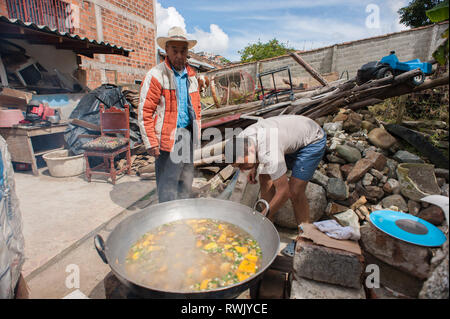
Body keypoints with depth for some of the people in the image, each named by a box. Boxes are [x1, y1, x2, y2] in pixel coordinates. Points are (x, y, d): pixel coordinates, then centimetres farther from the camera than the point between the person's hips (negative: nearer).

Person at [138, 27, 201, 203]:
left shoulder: (190, 76, 13)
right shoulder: (156, 75, -8)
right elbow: (145, 111, -12)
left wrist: (196, 133, 14)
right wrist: (151, 143, -16)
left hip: (187, 134, 7)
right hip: (167, 137, -7)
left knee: (186, 179, 15)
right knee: (168, 183, -3)